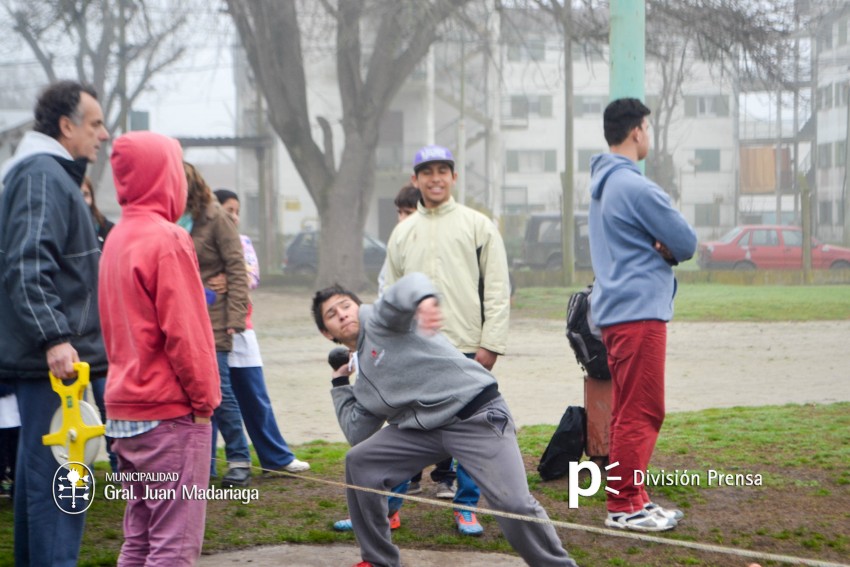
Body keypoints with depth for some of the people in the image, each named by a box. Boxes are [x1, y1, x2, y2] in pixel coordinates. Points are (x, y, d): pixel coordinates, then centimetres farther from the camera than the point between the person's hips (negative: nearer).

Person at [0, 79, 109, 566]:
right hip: (55, 360, -11)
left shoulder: (51, 174, 21)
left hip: (46, 359, 11)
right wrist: (54, 338, -30)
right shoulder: (42, 176, -13)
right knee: (59, 474, -11)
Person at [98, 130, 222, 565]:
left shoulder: (117, 239, 12)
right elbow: (183, 332, -17)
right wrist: (204, 398, -8)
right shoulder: (168, 239, -14)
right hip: (170, 413, -8)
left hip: (124, 410, 8)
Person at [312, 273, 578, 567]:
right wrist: (339, 384, 18)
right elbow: (356, 434, 15)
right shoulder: (363, 380, 19)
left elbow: (410, 283, -23)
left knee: (514, 504, -19)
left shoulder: (379, 318, -2)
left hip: (477, 415, -8)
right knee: (359, 462, 1)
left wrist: (423, 299, -46)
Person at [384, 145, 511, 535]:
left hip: (466, 349, -3)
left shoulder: (478, 225, 4)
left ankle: (465, 508, 11)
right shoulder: (403, 233, 14)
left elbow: (498, 289, 0)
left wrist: (491, 343, -8)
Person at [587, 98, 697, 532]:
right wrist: (669, 249, 6)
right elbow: (687, 242, -12)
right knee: (641, 413, -6)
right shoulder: (636, 187, -16)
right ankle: (624, 506, -3)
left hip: (616, 311, 10)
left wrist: (662, 248, -1)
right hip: (639, 312, -10)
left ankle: (632, 497, 20)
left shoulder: (602, 185, 16)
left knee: (627, 411, 14)